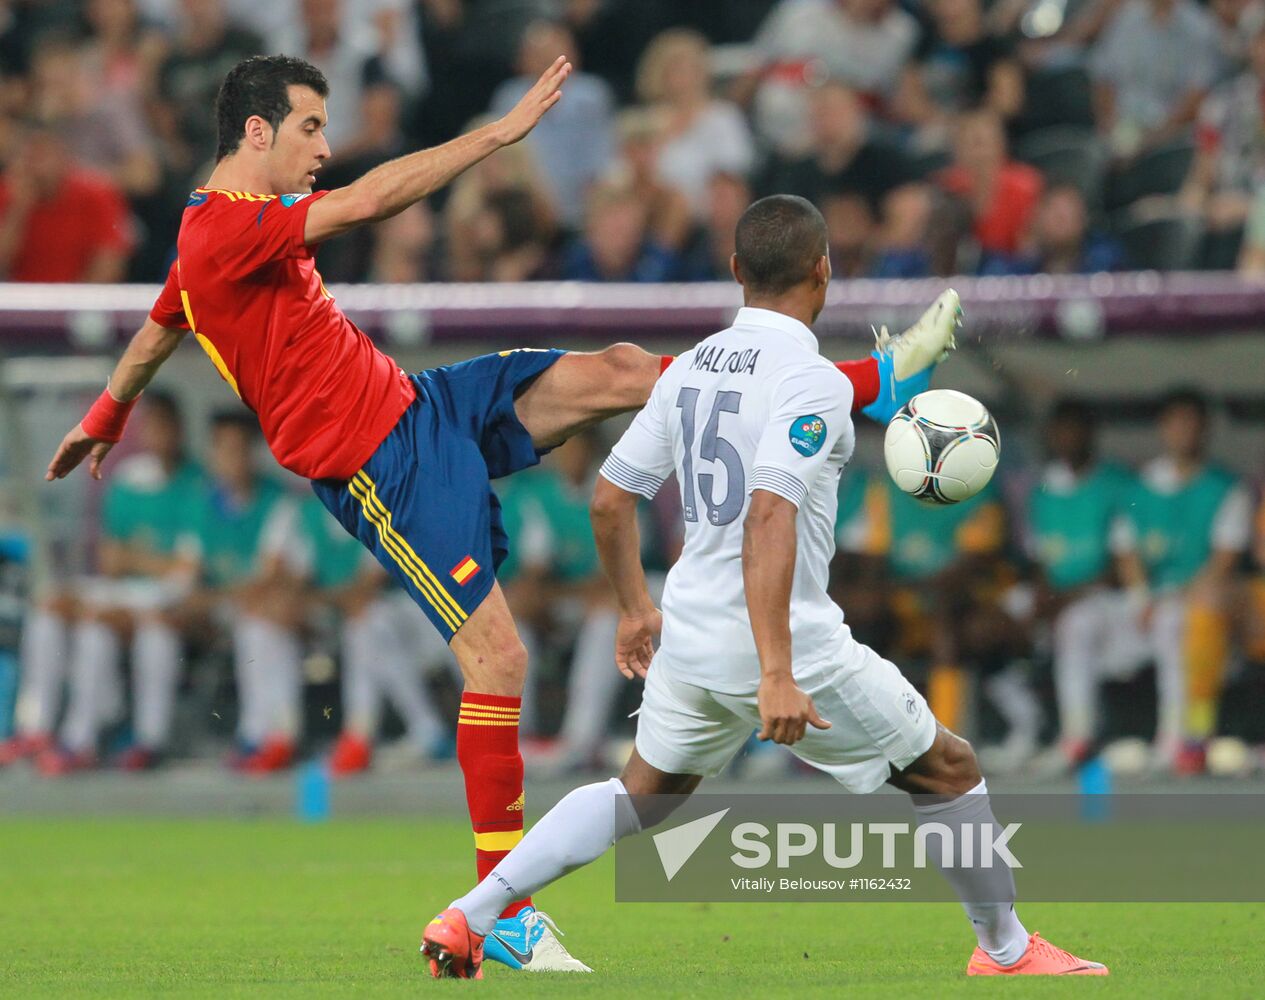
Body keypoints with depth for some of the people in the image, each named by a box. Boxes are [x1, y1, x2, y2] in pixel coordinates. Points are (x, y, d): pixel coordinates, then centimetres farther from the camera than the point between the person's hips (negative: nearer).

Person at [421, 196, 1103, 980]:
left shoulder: (691, 368, 7)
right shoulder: (812, 379, -16)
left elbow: (610, 499, 12)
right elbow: (769, 519, -27)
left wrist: (637, 609, 27)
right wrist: (778, 675, -30)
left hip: (690, 642, 7)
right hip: (789, 642, -7)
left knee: (641, 793, 25)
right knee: (948, 768, 12)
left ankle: (467, 920, 16)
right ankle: (1005, 951, 22)